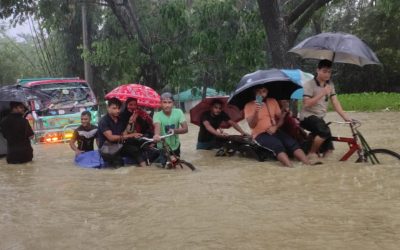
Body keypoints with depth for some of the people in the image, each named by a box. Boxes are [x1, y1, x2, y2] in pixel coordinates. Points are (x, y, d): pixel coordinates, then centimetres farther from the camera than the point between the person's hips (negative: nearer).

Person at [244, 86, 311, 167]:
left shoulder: (273, 101, 11)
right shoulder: (249, 105, -3)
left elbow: (281, 118, 13)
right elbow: (251, 125, -12)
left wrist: (275, 127, -9)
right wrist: (256, 112, -29)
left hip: (274, 131, 5)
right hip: (260, 134, -4)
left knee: (292, 142, -22)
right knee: (277, 145, -33)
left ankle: (308, 165, -33)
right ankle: (291, 168, -48)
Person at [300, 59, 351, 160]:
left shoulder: (330, 85, 7)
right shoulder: (309, 84, -11)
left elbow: (335, 102, 2)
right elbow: (306, 104, -22)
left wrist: (345, 117, -11)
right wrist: (322, 93, -27)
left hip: (320, 118, 7)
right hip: (308, 116, -7)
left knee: (328, 151, -1)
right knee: (325, 131, -33)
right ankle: (311, 153, -15)